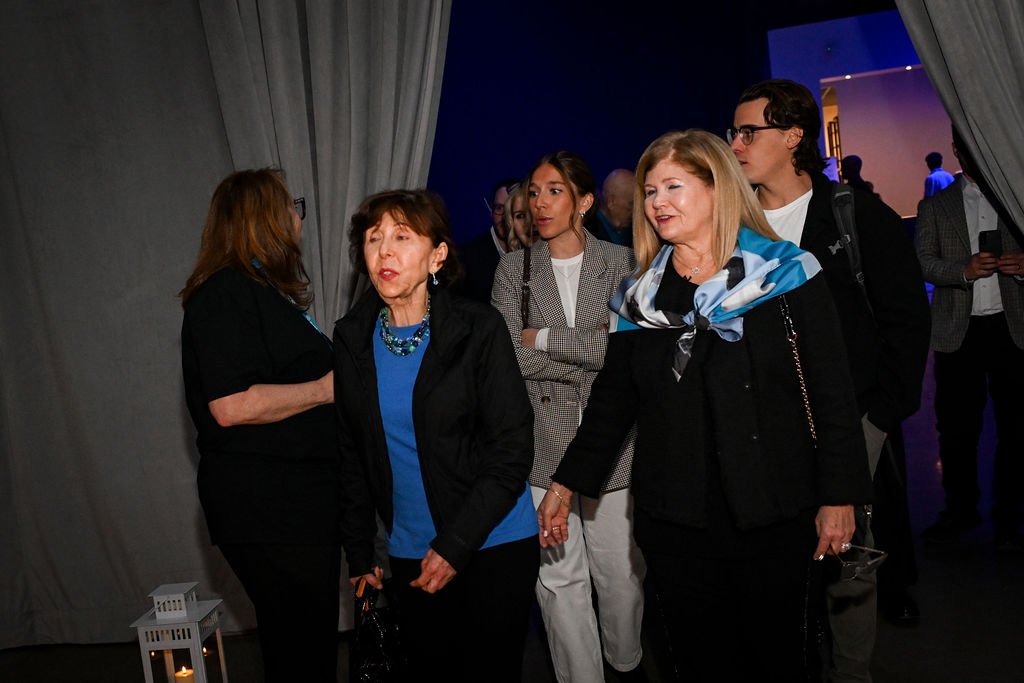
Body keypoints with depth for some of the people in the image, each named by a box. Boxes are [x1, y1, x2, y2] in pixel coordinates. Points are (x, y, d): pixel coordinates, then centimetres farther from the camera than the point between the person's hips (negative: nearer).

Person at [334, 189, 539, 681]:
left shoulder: (478, 329, -10)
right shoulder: (352, 339, 0)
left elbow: (513, 448, -12)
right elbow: (351, 454, 8)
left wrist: (454, 546, -15)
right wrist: (359, 554, 8)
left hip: (491, 545, -3)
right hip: (409, 553, 3)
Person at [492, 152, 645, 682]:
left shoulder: (620, 262, 2)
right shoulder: (513, 268, 6)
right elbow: (511, 356, -4)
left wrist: (544, 337, -9)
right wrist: (590, 351, -9)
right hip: (542, 443, 1)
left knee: (621, 570, 10)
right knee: (558, 577, 5)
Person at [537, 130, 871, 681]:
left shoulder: (785, 274, -4)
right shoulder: (639, 295, 6)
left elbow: (831, 393, -4)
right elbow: (612, 399, 11)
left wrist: (839, 496, -6)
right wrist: (565, 484, 8)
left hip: (773, 519, -2)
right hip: (672, 523, 3)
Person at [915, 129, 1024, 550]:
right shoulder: (935, 206, 11)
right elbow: (924, 262, 1)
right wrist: (964, 270, -16)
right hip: (957, 332, 0)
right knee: (955, 428, 3)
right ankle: (960, 511, 20)